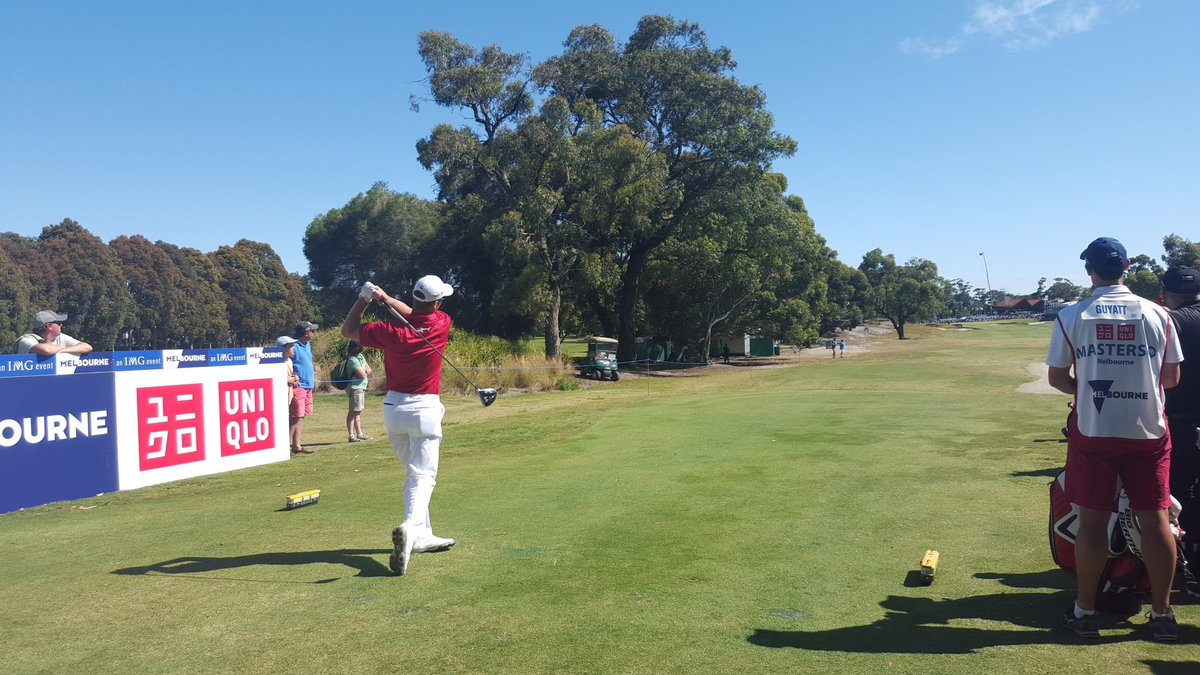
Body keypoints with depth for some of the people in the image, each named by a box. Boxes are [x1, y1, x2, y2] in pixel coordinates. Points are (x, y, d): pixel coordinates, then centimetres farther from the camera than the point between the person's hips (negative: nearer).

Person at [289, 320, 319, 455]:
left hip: (308, 386, 9)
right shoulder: (294, 347, -15)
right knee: (296, 417, -10)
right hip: (297, 386, -9)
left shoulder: (307, 345, 14)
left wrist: (313, 375, 16)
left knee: (301, 416, 11)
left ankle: (297, 446, 16)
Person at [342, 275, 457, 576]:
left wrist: (364, 298, 5)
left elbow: (349, 330, 5)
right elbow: (417, 315, 11)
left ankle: (422, 536, 23)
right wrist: (386, 298, -2)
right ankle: (410, 527, -33)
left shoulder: (392, 332, -11)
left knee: (414, 473, 18)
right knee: (423, 476, -6)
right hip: (424, 408, -3)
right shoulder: (441, 324, -9)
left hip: (393, 408, 3)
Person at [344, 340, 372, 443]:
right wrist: (365, 372, 1)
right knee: (353, 411, -10)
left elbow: (369, 369, 12)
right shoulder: (352, 360, -18)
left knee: (358, 411, 14)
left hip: (361, 387, 10)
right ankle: (351, 435, -10)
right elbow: (363, 375, -21)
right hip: (355, 387, -10)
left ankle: (359, 434, 22)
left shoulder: (360, 356, 12)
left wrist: (364, 371, -9)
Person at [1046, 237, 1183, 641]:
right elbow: (1172, 377, 4)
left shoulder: (1071, 317, -6)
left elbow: (1056, 378, -2)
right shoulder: (1156, 315, -2)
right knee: (1155, 520, 9)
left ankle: (1085, 612, 15)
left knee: (1092, 521, 6)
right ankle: (1162, 615, 19)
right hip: (1147, 431, 1)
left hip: (1093, 432, -1)